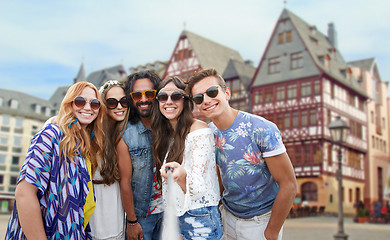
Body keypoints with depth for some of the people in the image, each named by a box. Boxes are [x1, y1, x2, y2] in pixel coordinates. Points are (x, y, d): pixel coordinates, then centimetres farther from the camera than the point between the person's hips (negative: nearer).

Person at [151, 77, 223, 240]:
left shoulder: (200, 131, -16)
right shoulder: (165, 134, 5)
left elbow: (199, 189, -21)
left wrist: (181, 174, -39)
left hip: (199, 221, -6)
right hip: (173, 217, 6)